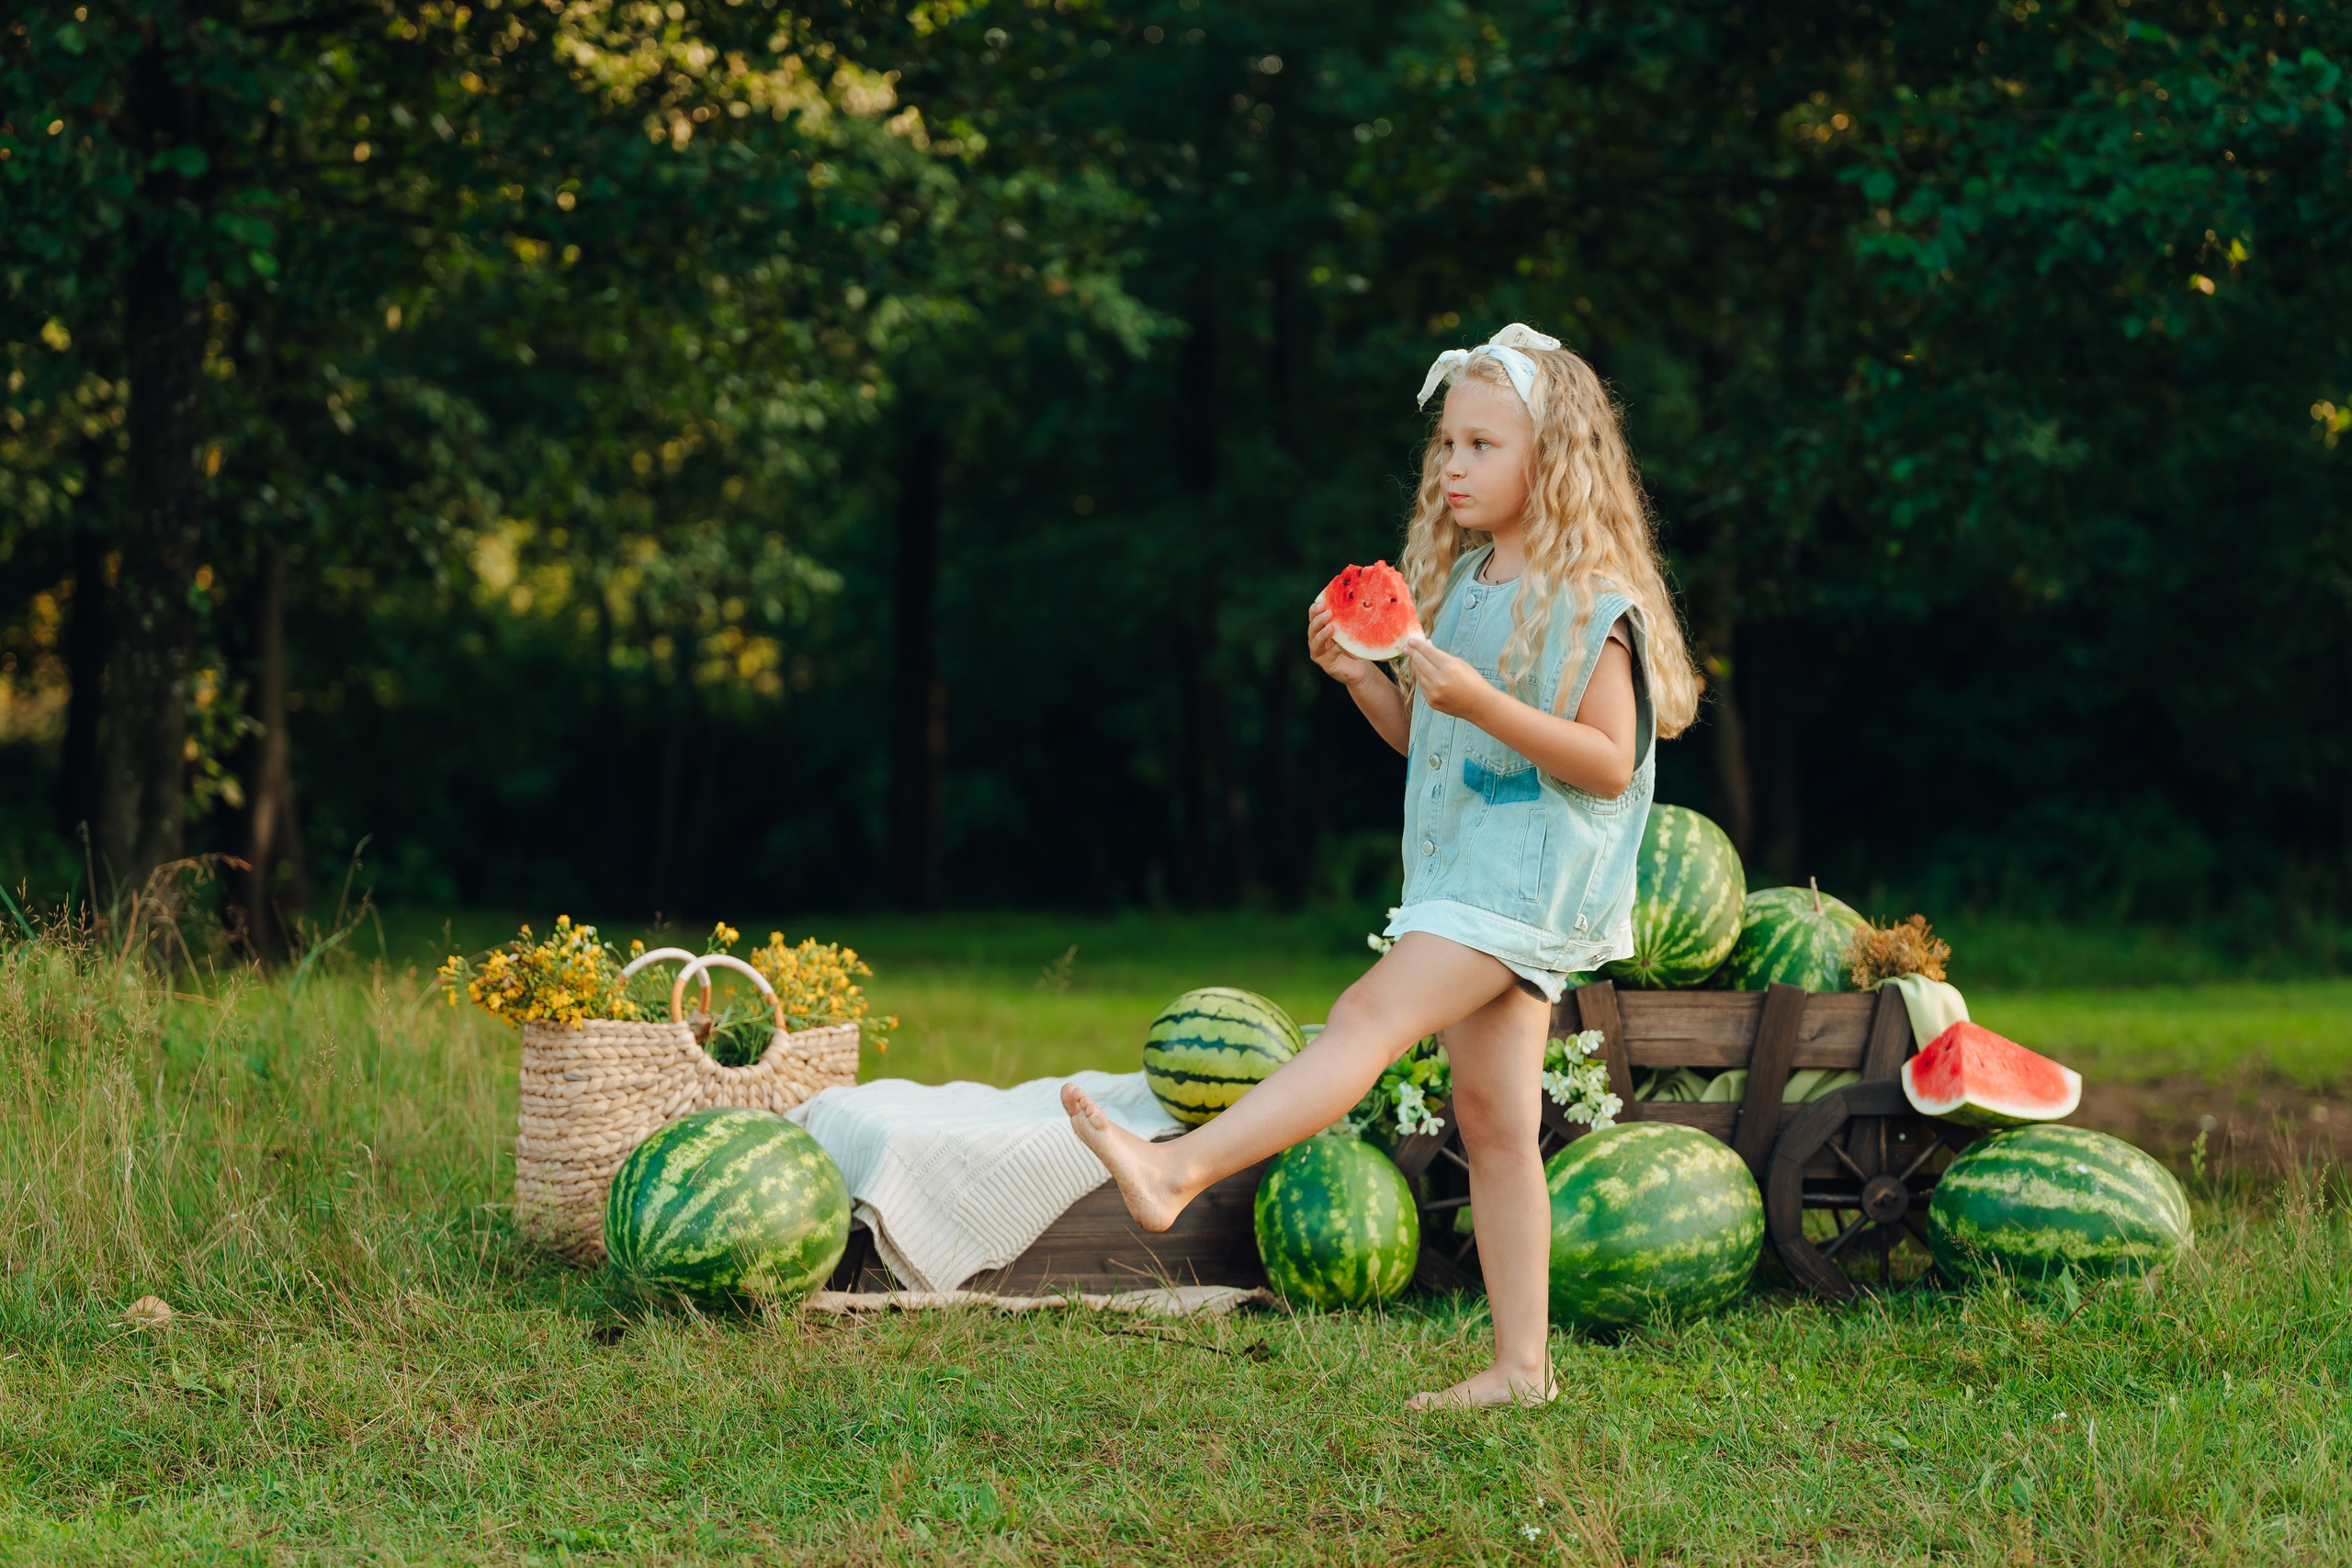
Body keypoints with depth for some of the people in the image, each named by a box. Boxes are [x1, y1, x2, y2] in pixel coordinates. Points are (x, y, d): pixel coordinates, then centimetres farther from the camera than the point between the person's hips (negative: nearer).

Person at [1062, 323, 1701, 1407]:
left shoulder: (1589, 601, -10)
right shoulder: (1459, 583, 15)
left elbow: (1609, 762, -16)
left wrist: (1484, 703, -25)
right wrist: (1362, 677, 2)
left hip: (1530, 874, -9)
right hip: (1461, 870, 9)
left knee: (1373, 1013, -23)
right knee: (1491, 1117, 7)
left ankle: (1177, 1171, -38)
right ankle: (1520, 1365, 9)